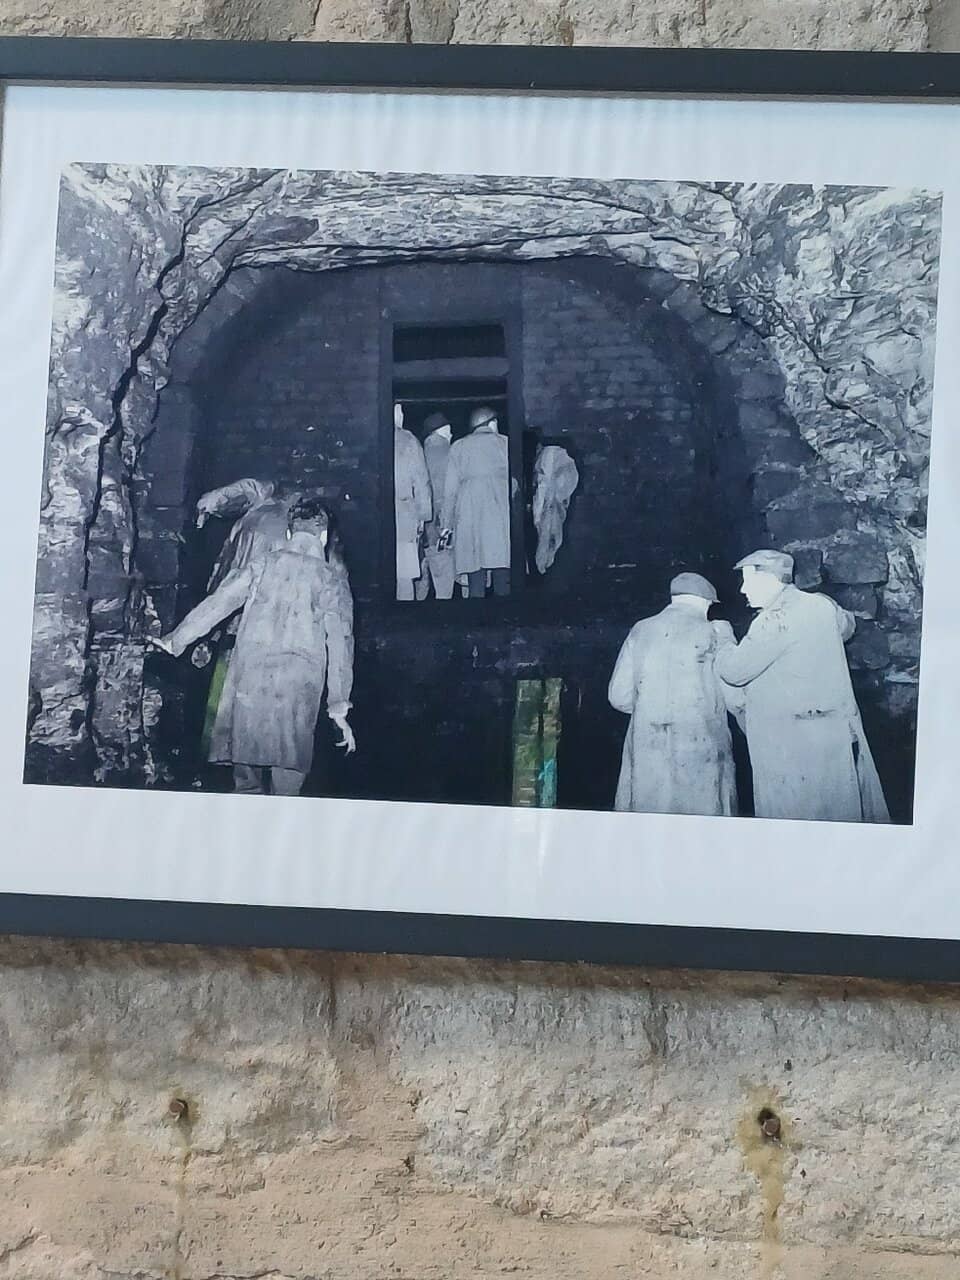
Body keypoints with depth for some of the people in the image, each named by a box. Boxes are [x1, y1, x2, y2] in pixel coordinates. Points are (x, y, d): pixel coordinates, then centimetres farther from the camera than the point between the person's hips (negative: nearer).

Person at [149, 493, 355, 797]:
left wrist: (176, 640, 17)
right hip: (299, 686, -2)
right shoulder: (332, 579, 5)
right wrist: (339, 707, 2)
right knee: (288, 773, 4)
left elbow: (218, 603, 7)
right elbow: (340, 643, 1)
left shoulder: (264, 562, 8)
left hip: (249, 675, 2)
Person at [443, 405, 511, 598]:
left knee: (475, 584, -3)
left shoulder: (458, 447, 14)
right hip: (502, 519, -1)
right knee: (503, 582, -4)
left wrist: (448, 522, 13)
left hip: (469, 519, 1)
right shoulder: (505, 443, 11)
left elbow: (450, 488, 10)